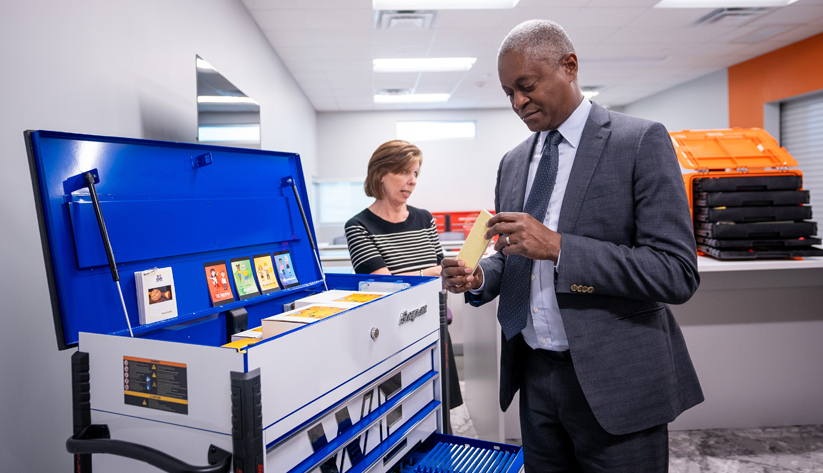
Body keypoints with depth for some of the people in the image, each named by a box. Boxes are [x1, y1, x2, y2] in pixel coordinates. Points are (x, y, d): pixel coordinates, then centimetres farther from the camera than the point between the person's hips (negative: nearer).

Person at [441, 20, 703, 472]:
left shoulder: (640, 142, -9)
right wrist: (478, 278, -5)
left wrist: (559, 247, -24)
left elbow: (677, 273, -17)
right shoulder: (513, 162, 9)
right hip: (534, 376, 6)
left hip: (614, 382, -5)